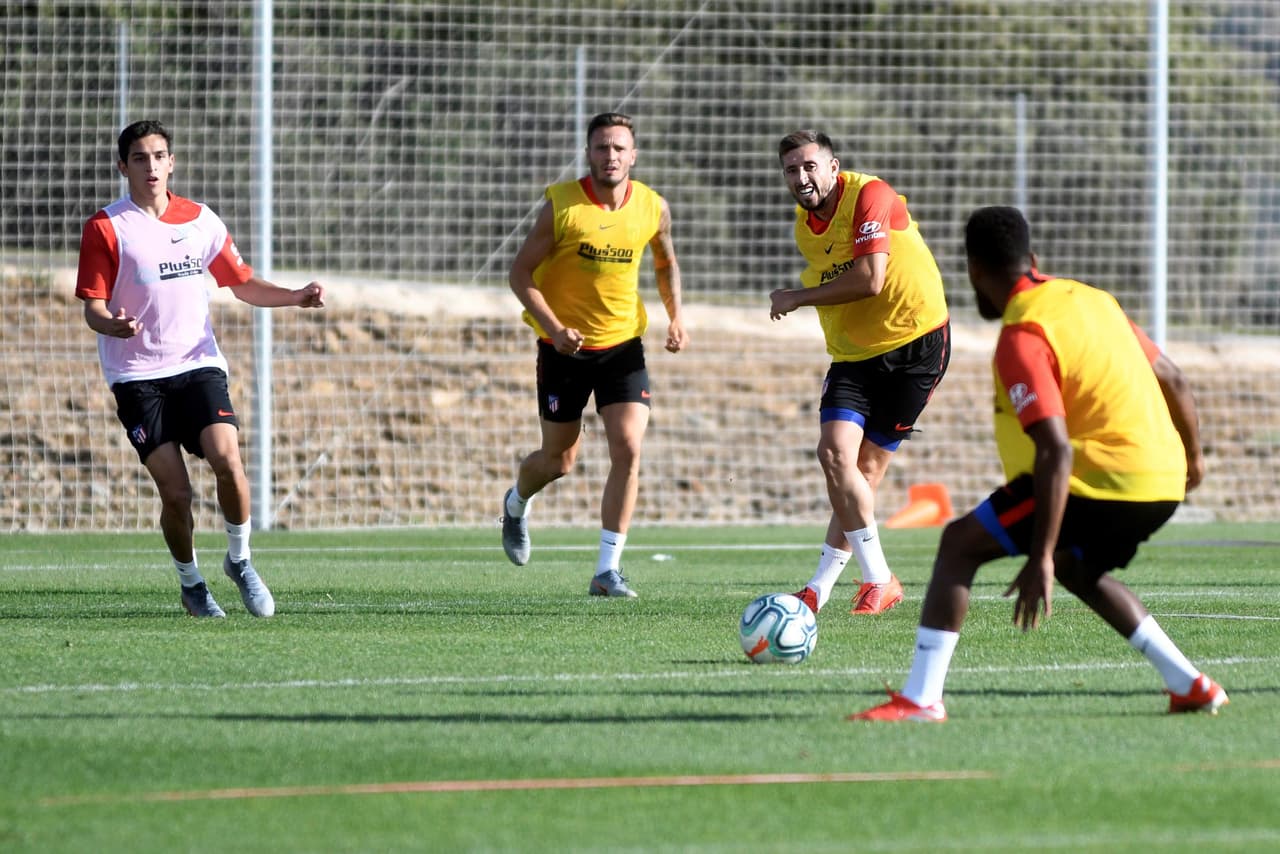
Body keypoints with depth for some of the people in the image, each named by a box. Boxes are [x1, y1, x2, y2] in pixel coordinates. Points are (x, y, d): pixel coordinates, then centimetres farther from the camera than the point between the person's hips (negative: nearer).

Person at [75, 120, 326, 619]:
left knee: (227, 461, -20)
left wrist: (297, 297, 2)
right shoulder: (106, 228, -3)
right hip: (139, 376, -2)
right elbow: (93, 309, -5)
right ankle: (190, 582, 14)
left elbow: (243, 284, 19)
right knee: (175, 492, -11)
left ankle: (239, 560, 3)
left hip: (198, 366, 2)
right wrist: (114, 326, -29)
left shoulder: (201, 221, 8)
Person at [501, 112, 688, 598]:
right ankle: (516, 505, 44)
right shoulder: (561, 205, -14)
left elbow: (666, 263, 16)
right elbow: (521, 272, -9)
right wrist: (553, 327, -22)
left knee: (628, 449, -14)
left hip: (623, 345, 2)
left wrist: (675, 317, 1)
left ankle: (608, 570, -9)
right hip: (565, 346, -2)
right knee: (559, 459, 8)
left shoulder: (653, 208, -4)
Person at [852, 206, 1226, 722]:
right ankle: (1188, 685, 28)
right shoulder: (1090, 300, 13)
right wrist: (1192, 455, 36)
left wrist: (1040, 559, -22)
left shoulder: (1022, 338, -13)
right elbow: (1174, 380, 19)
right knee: (1075, 565, 34)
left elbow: (1056, 450, -22)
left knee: (960, 544, -1)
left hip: (1101, 480, -8)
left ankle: (920, 698, -10)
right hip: (1164, 482, 8)